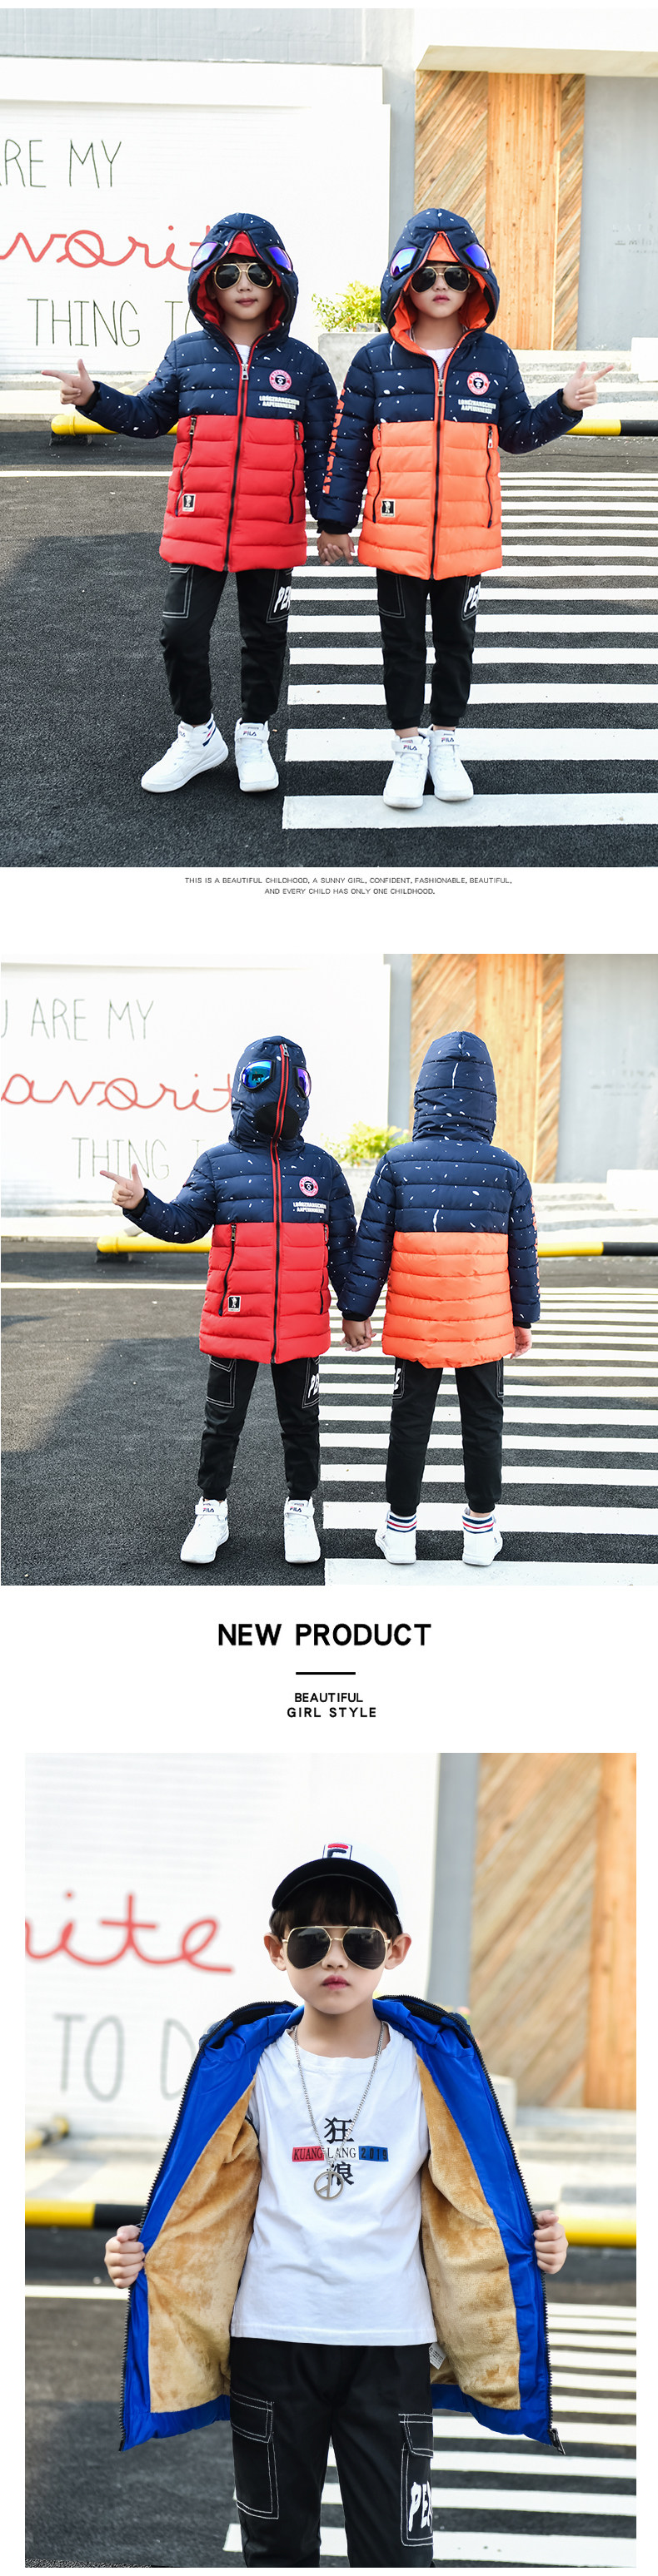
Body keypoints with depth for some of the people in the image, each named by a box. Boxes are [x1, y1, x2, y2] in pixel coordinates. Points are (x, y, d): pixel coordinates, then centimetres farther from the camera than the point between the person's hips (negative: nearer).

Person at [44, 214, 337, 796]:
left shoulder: (301, 364, -1)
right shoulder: (187, 356, 2)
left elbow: (320, 449, 2)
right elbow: (147, 416, 12)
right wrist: (94, 397, -3)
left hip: (273, 533, -1)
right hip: (197, 530, 1)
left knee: (265, 638, 10)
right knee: (182, 636, 1)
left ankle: (254, 735, 28)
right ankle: (198, 736, 20)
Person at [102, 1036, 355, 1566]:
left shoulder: (321, 1168, 4)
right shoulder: (219, 1164, 0)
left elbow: (341, 1247, 8)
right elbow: (183, 1223, -4)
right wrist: (140, 1203, -22)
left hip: (303, 1325, 1)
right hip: (234, 1324, -1)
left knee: (300, 1422, 11)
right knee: (223, 1422, 9)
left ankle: (300, 1511, 25)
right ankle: (212, 1512, 21)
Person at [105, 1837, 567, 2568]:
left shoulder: (431, 2063, 1)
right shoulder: (249, 2064, 2)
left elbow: (468, 2208, 7)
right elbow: (207, 2207, 9)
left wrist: (534, 2244, -10)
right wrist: (142, 2255, -7)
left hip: (391, 2342, -1)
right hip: (272, 2337, 1)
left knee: (396, 2552, -1)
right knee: (277, 2548, 12)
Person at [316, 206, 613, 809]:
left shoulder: (492, 358, 1)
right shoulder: (377, 360, -2)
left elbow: (518, 434, 9)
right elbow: (348, 445, 1)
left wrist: (566, 404, -7)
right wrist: (334, 521, 1)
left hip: (467, 535, 1)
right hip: (396, 534, -1)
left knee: (456, 636, 11)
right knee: (403, 640, 7)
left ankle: (445, 740, 25)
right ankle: (409, 743, 19)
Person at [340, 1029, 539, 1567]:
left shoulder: (397, 1164, -7)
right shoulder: (508, 1170, -5)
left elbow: (371, 1245, -5)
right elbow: (524, 1252, 1)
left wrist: (356, 1310, 5)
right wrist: (524, 1319, 12)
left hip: (415, 1326, 0)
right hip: (486, 1327, 0)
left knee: (410, 1422, 10)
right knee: (483, 1422, 13)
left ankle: (401, 1528, 16)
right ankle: (482, 1530, 19)